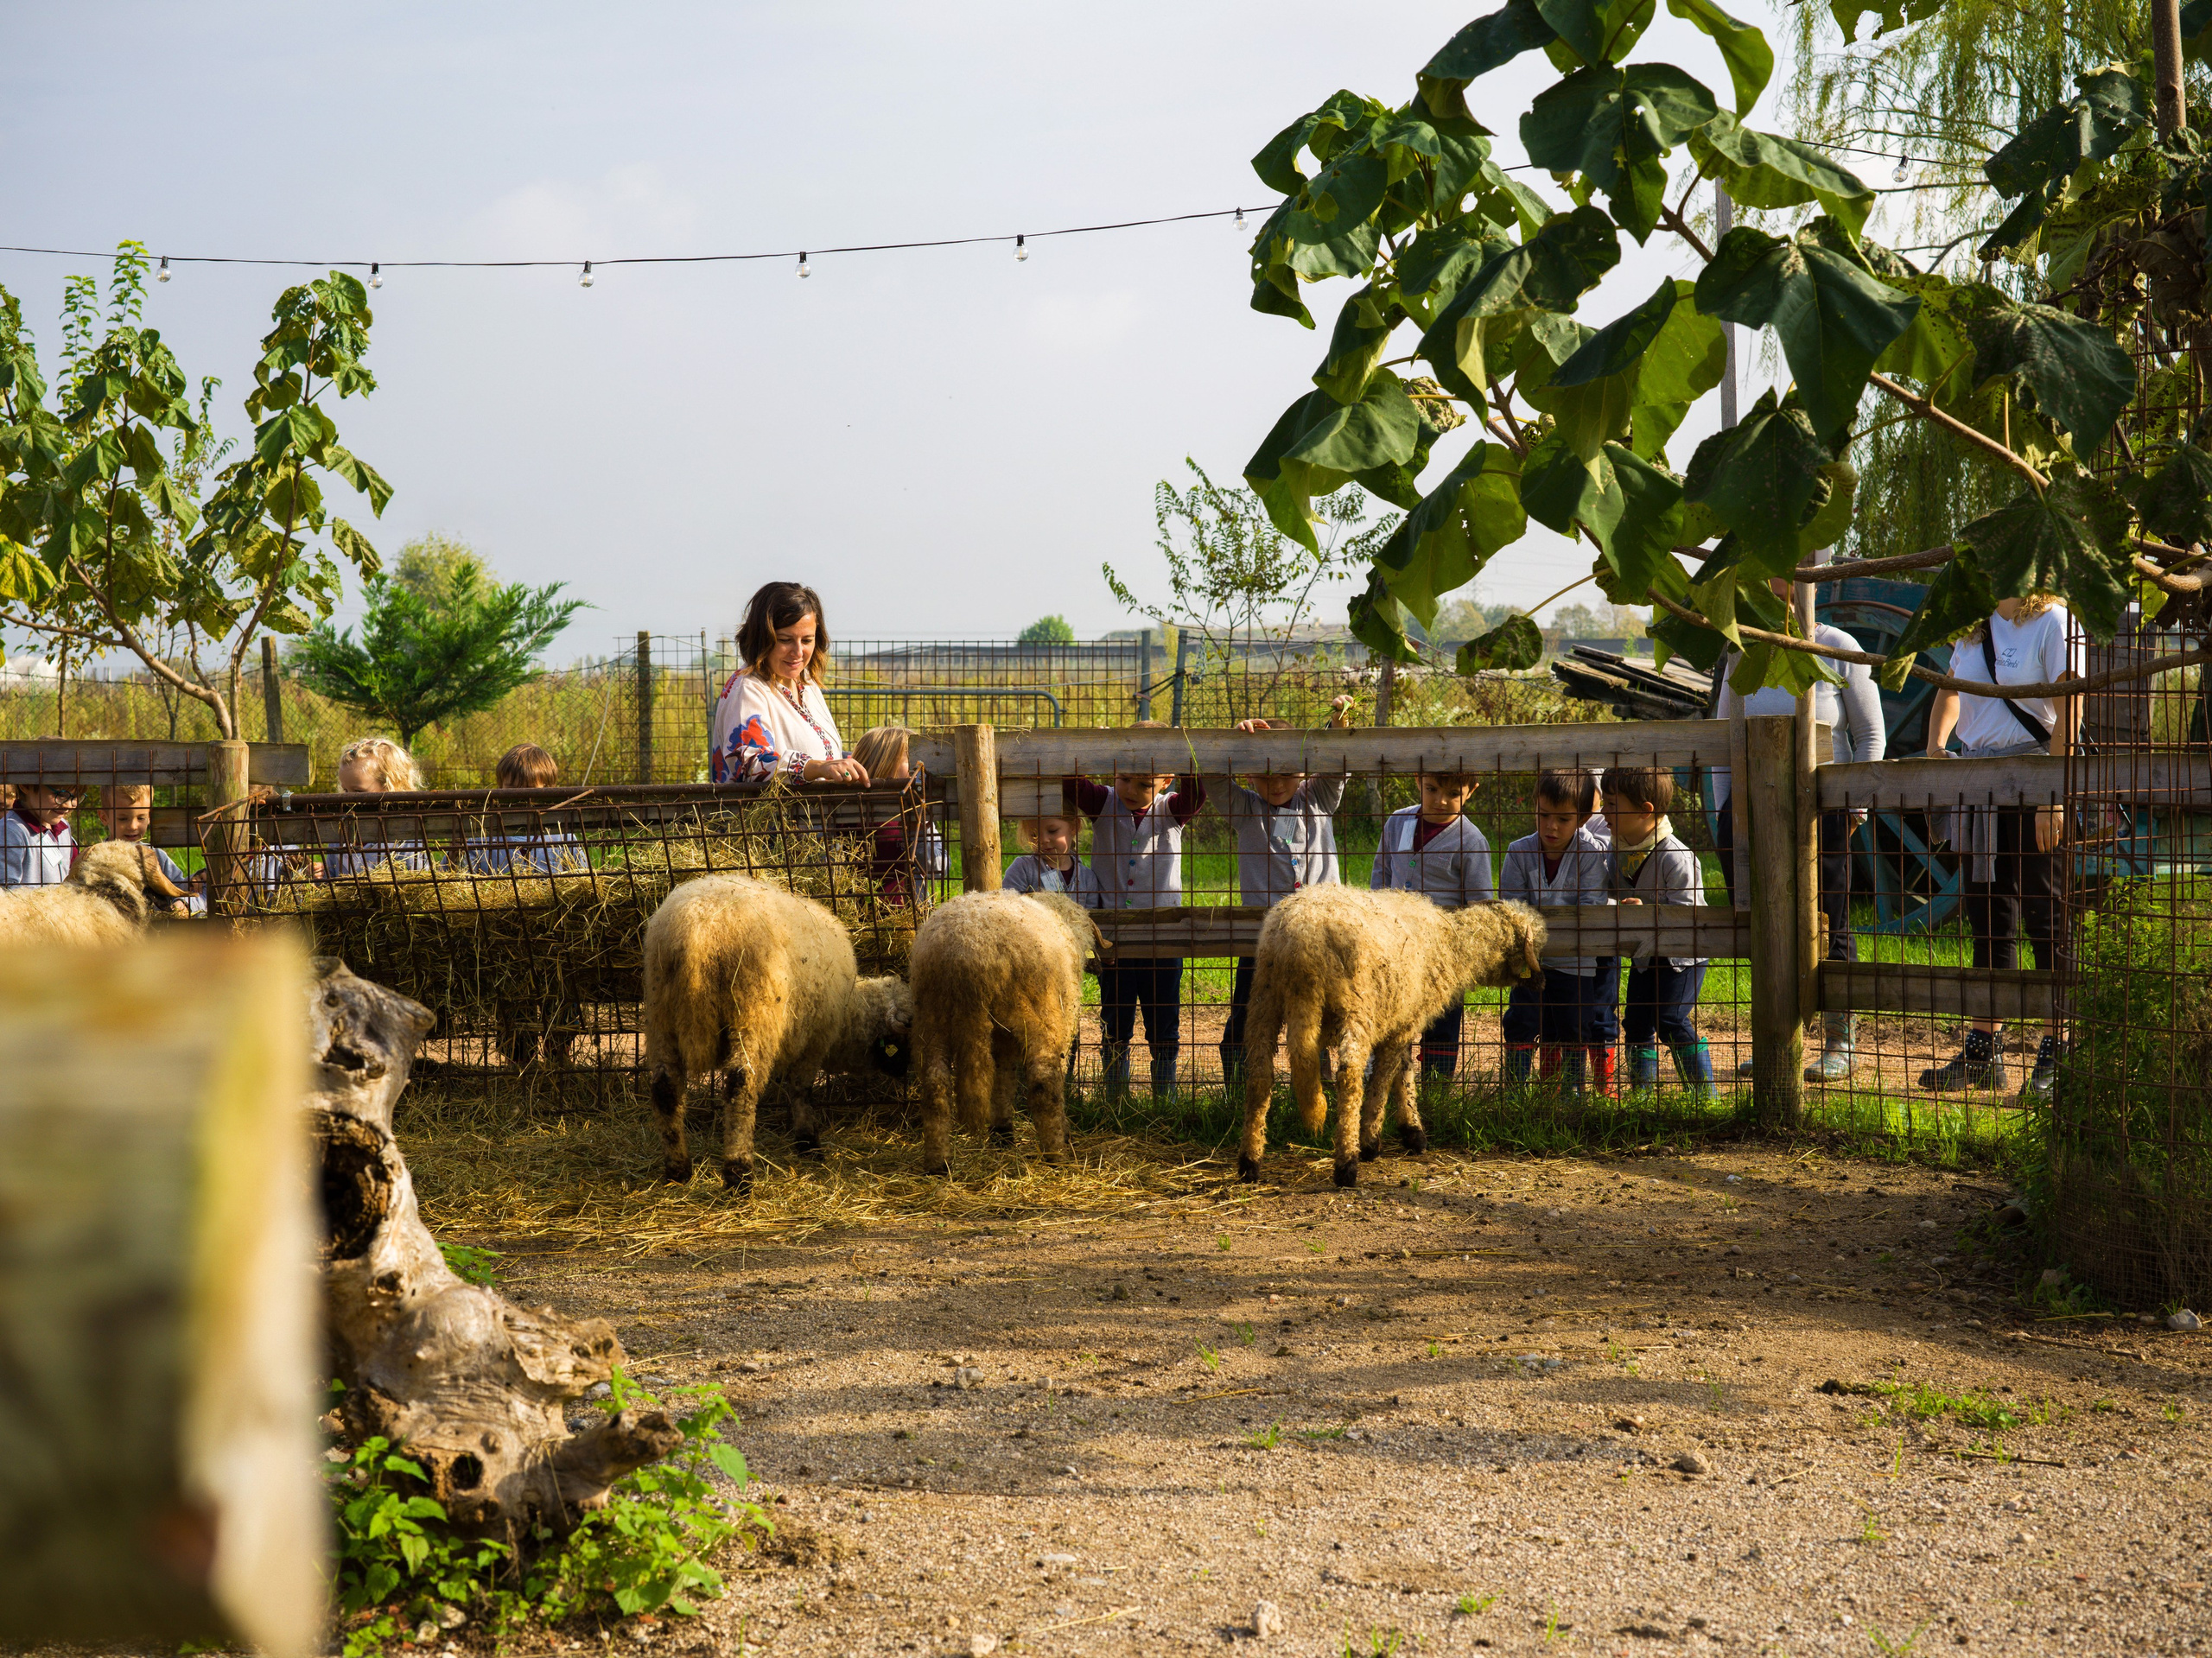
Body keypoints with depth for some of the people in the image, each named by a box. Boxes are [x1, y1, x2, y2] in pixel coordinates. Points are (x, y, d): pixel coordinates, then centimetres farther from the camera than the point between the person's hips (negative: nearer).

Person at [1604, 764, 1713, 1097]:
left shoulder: (1675, 857, -25)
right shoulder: (1619, 849, -2)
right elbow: (1615, 894, 15)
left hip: (1681, 956, -7)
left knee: (1672, 1020, -16)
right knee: (1635, 1021, 6)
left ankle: (1705, 1093, -7)